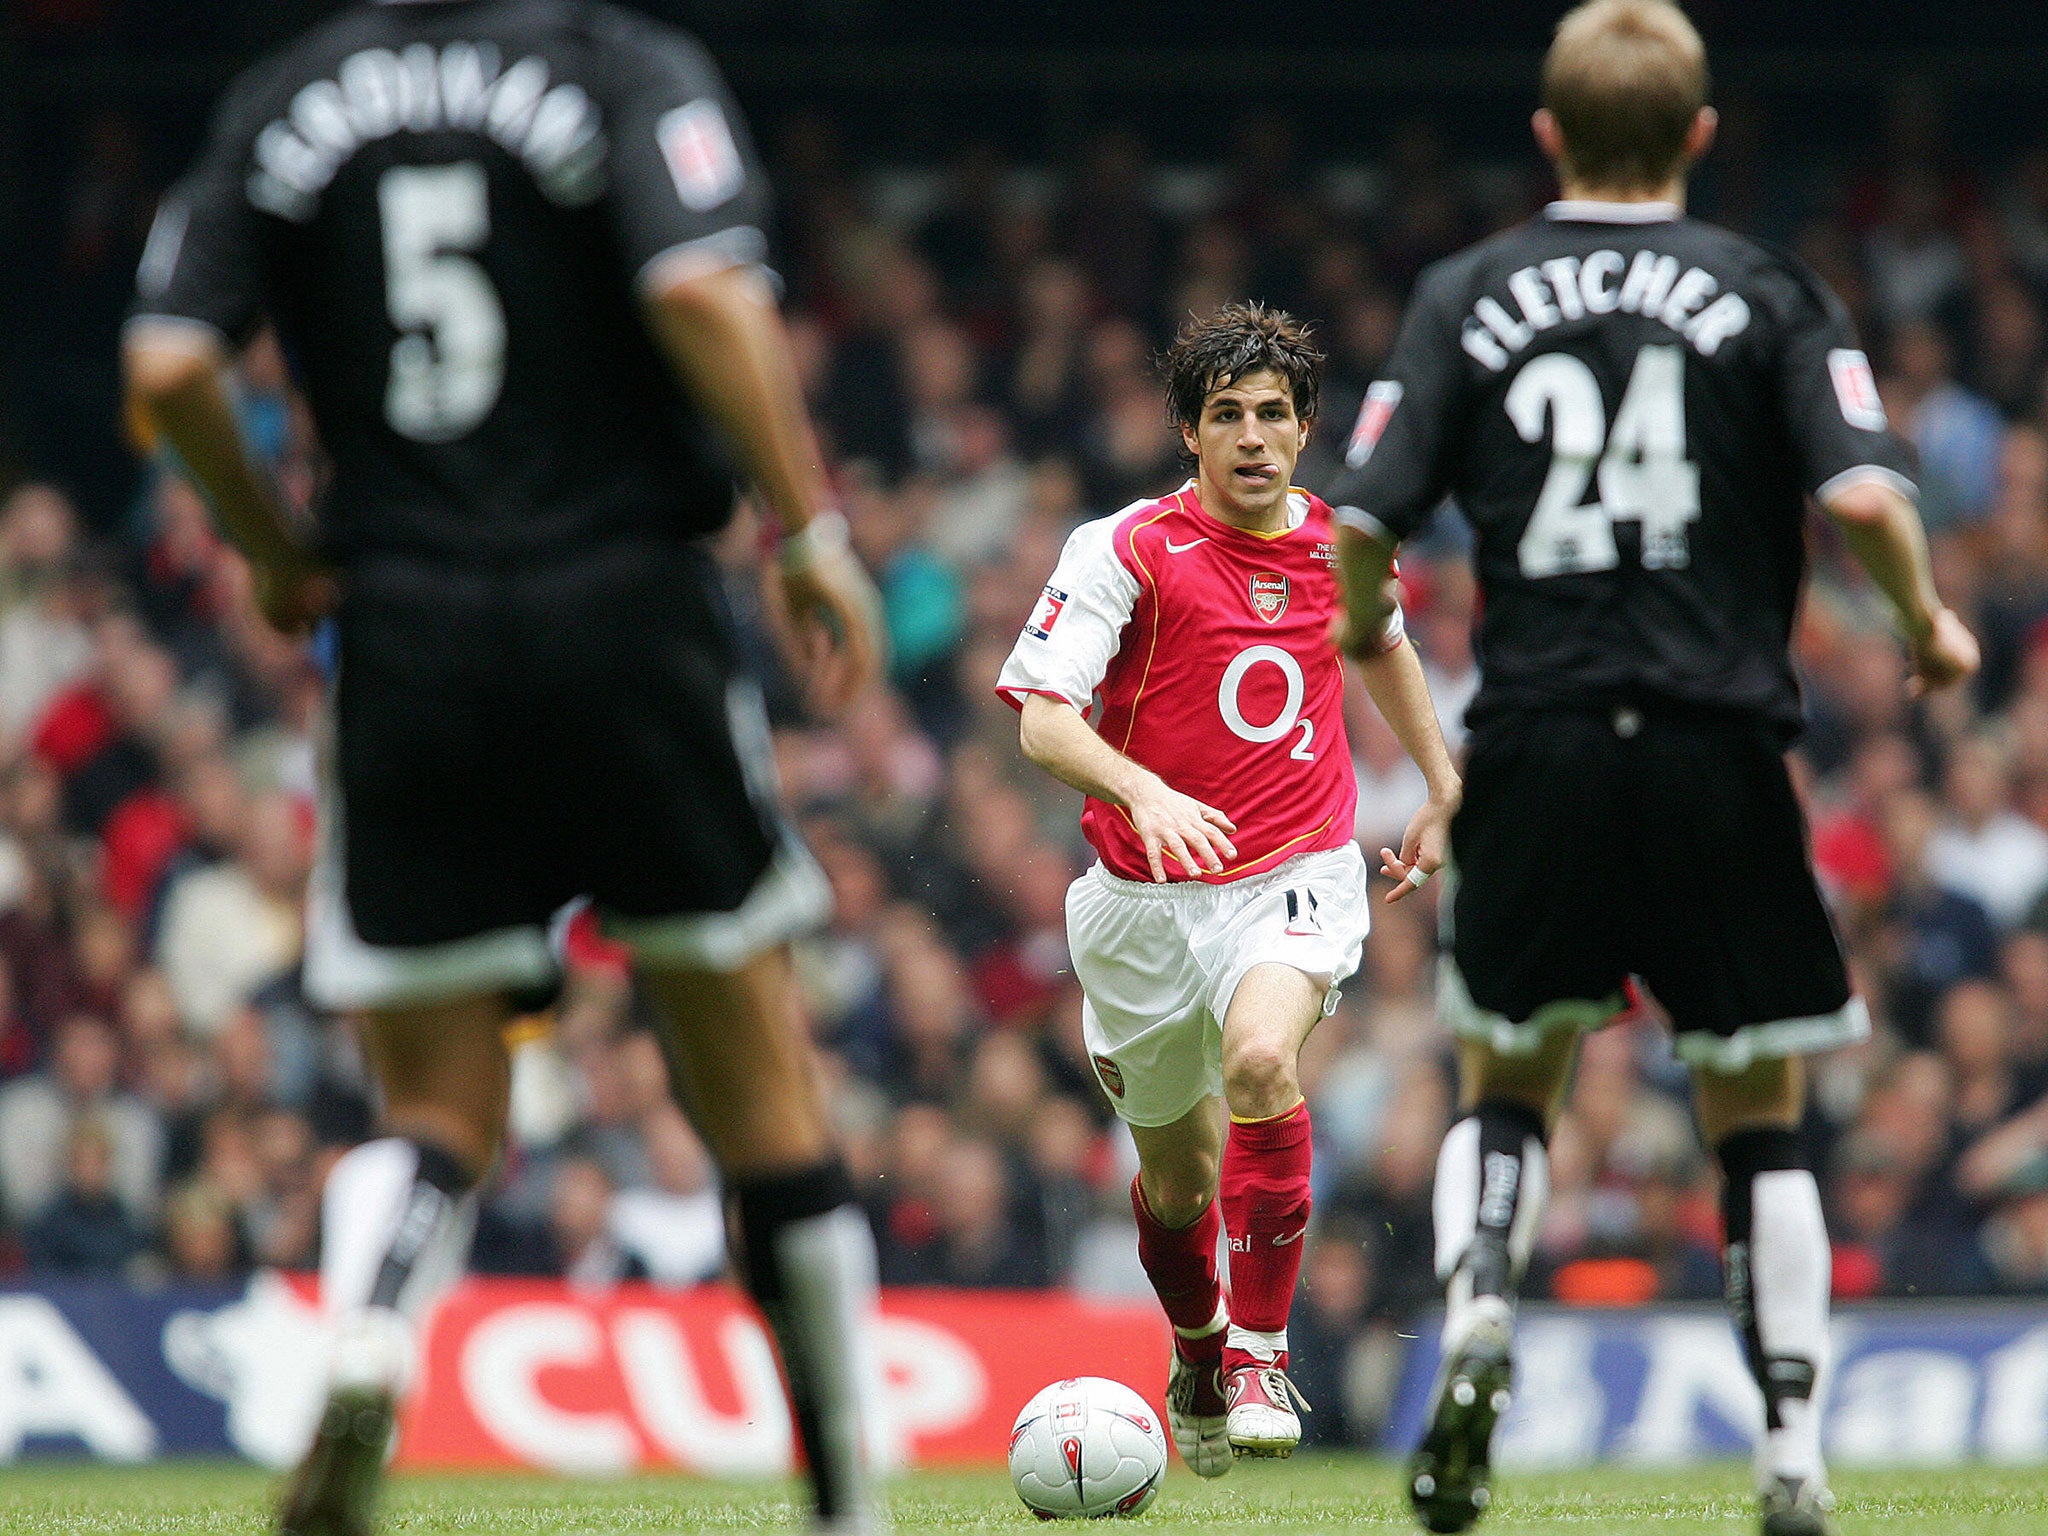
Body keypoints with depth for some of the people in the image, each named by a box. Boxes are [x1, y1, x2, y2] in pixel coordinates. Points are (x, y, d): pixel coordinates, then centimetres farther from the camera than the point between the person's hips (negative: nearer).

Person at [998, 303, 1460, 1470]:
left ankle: (1260, 1348, -21)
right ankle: (1196, 1353, 44)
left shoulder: (1339, 543, 2)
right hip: (1147, 896, 0)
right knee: (1179, 1178, 12)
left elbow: (1385, 644, 27)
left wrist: (1445, 793, 25)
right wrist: (1142, 790, -39)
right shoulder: (1126, 550, -11)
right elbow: (1043, 718, -21)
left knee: (1260, 1057, -31)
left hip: (1299, 879, 0)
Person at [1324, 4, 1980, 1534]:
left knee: (1507, 1083, 18)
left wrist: (1365, 632, 21)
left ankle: (1477, 1306, -10)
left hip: (1536, 738, 1)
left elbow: (1363, 524, -1)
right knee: (1759, 1113, 10)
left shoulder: (1469, 296, 5)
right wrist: (1931, 627, 7)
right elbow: (1863, 493, -12)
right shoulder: (1771, 293, 1)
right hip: (1719, 747, -1)